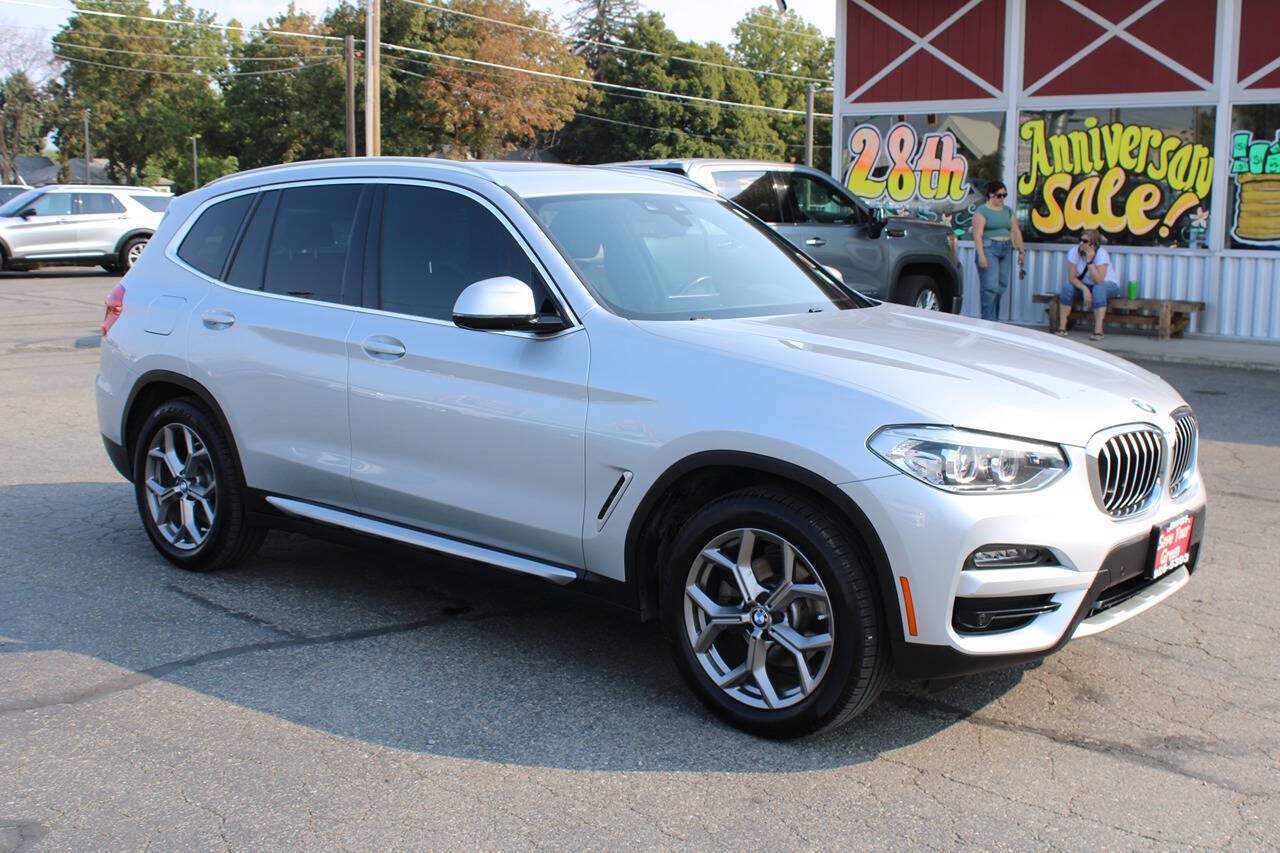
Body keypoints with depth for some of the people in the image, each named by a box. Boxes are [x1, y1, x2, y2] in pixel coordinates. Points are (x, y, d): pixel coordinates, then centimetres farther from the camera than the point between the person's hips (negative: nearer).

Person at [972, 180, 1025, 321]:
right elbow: (978, 235, -12)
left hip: (1006, 251, 7)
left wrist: (1021, 251, 13)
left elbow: (1016, 232, 19)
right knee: (990, 287, -13)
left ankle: (995, 319, 11)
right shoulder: (982, 212, -3)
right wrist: (981, 255, -20)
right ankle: (988, 320, -13)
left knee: (1002, 286, 4)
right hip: (989, 250, -7)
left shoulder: (1008, 211, 17)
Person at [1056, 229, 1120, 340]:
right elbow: (1071, 277, -17)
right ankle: (1062, 328, -24)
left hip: (1109, 285, -3)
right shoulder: (1074, 251, -15)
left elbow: (1099, 281, -35)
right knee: (1067, 287, -24)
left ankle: (1098, 331, -38)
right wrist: (1085, 289, -34)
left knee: (1098, 289, -37)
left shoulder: (1101, 253, -26)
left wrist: (1089, 261, -40)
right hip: (1085, 284, 4)